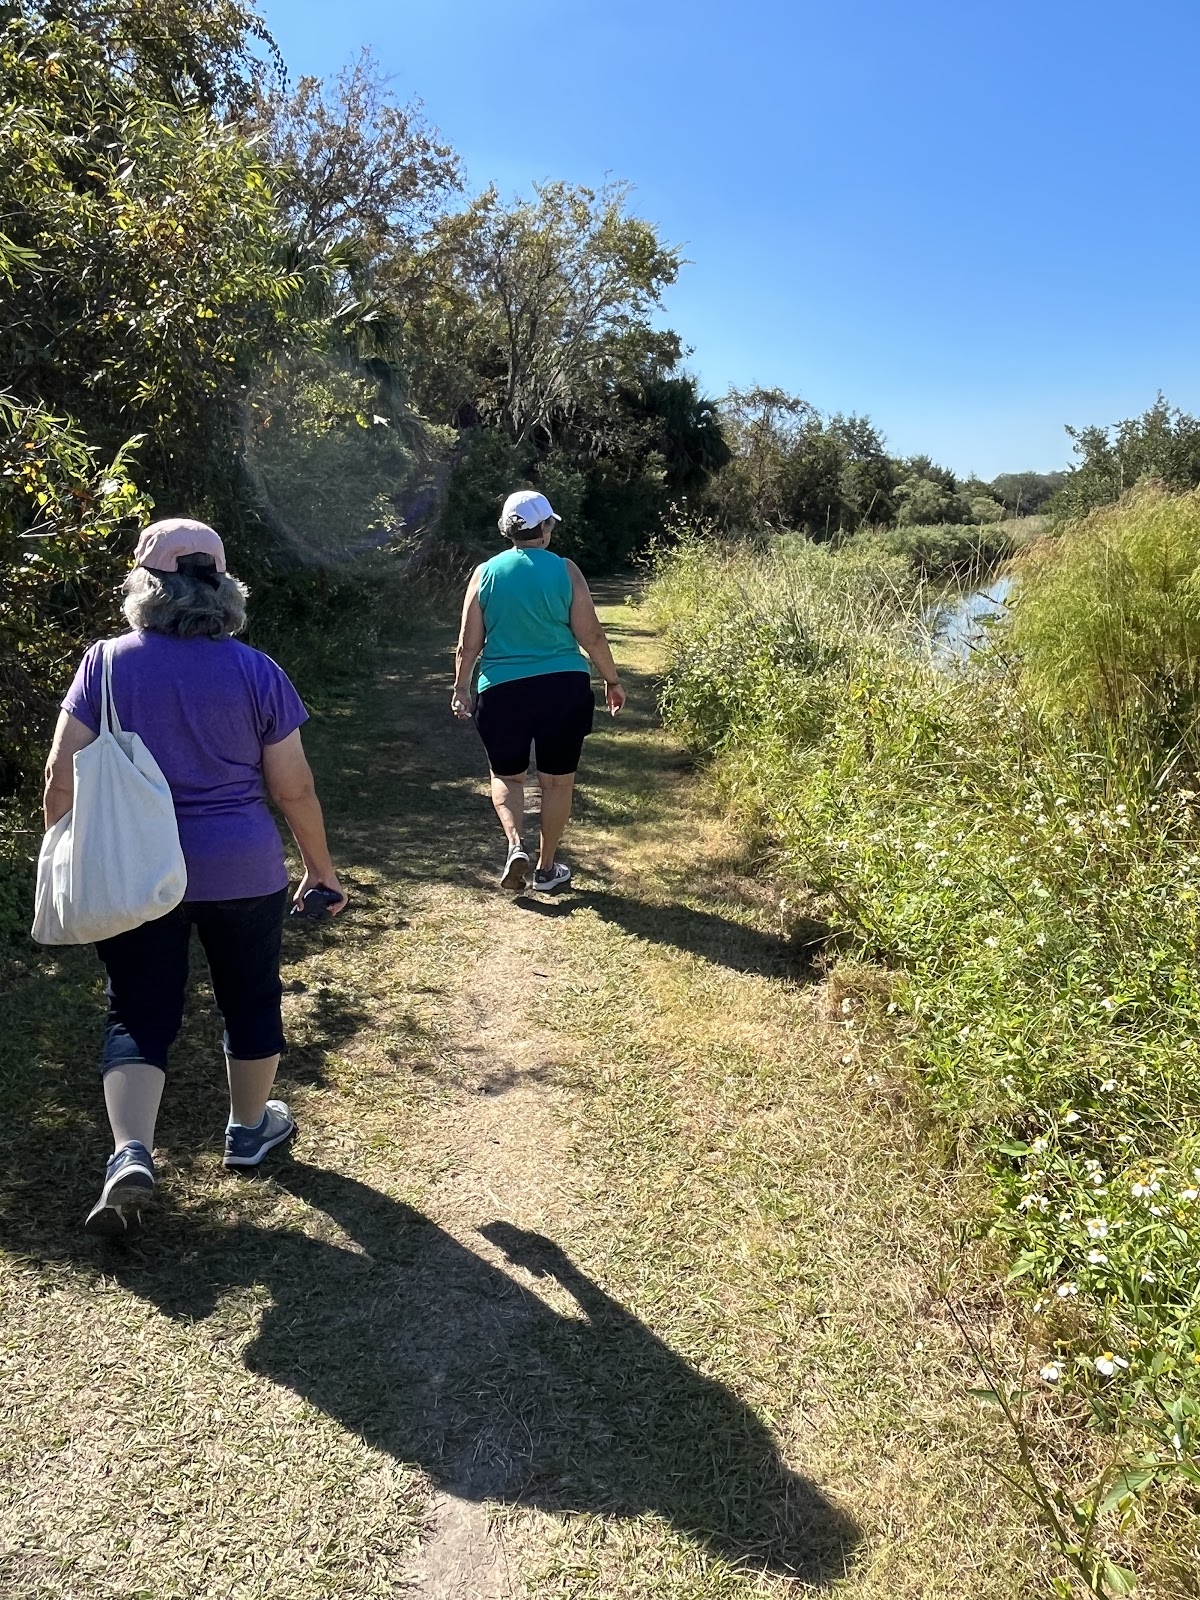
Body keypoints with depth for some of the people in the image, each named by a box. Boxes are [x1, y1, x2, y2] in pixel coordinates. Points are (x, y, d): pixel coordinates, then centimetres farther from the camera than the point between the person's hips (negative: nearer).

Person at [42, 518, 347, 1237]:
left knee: (139, 1013, 11)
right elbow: (295, 787, -3)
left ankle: (132, 1153, -3)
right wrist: (322, 868, 9)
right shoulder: (256, 672, -6)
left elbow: (62, 776, -5)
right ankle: (250, 1130, 34)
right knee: (250, 999, 18)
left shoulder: (107, 663, -4)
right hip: (243, 872, 0)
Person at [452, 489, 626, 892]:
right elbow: (590, 635, -3)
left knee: (507, 775, 20)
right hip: (564, 688, -1)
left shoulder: (485, 573, 1)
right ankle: (546, 869, 22)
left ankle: (516, 846, -2)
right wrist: (612, 681, 9)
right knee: (557, 780, 13)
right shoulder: (565, 571, -3)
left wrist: (461, 688, 15)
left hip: (502, 691, 1)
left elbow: (468, 643, 3)